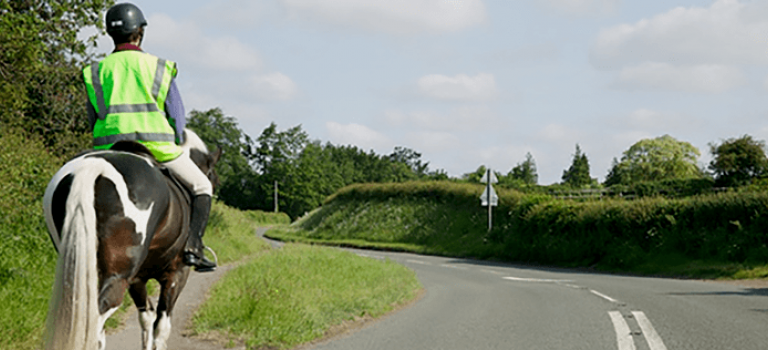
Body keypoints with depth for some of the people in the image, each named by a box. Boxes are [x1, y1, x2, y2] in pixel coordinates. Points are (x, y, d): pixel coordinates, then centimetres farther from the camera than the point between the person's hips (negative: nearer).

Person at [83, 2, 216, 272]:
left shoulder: (97, 71, 9)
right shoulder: (158, 67, 2)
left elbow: (94, 118, 11)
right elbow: (176, 114, 3)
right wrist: (175, 146, 17)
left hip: (109, 149, 3)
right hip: (157, 145, -2)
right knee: (202, 188, 16)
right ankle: (193, 245, -3)